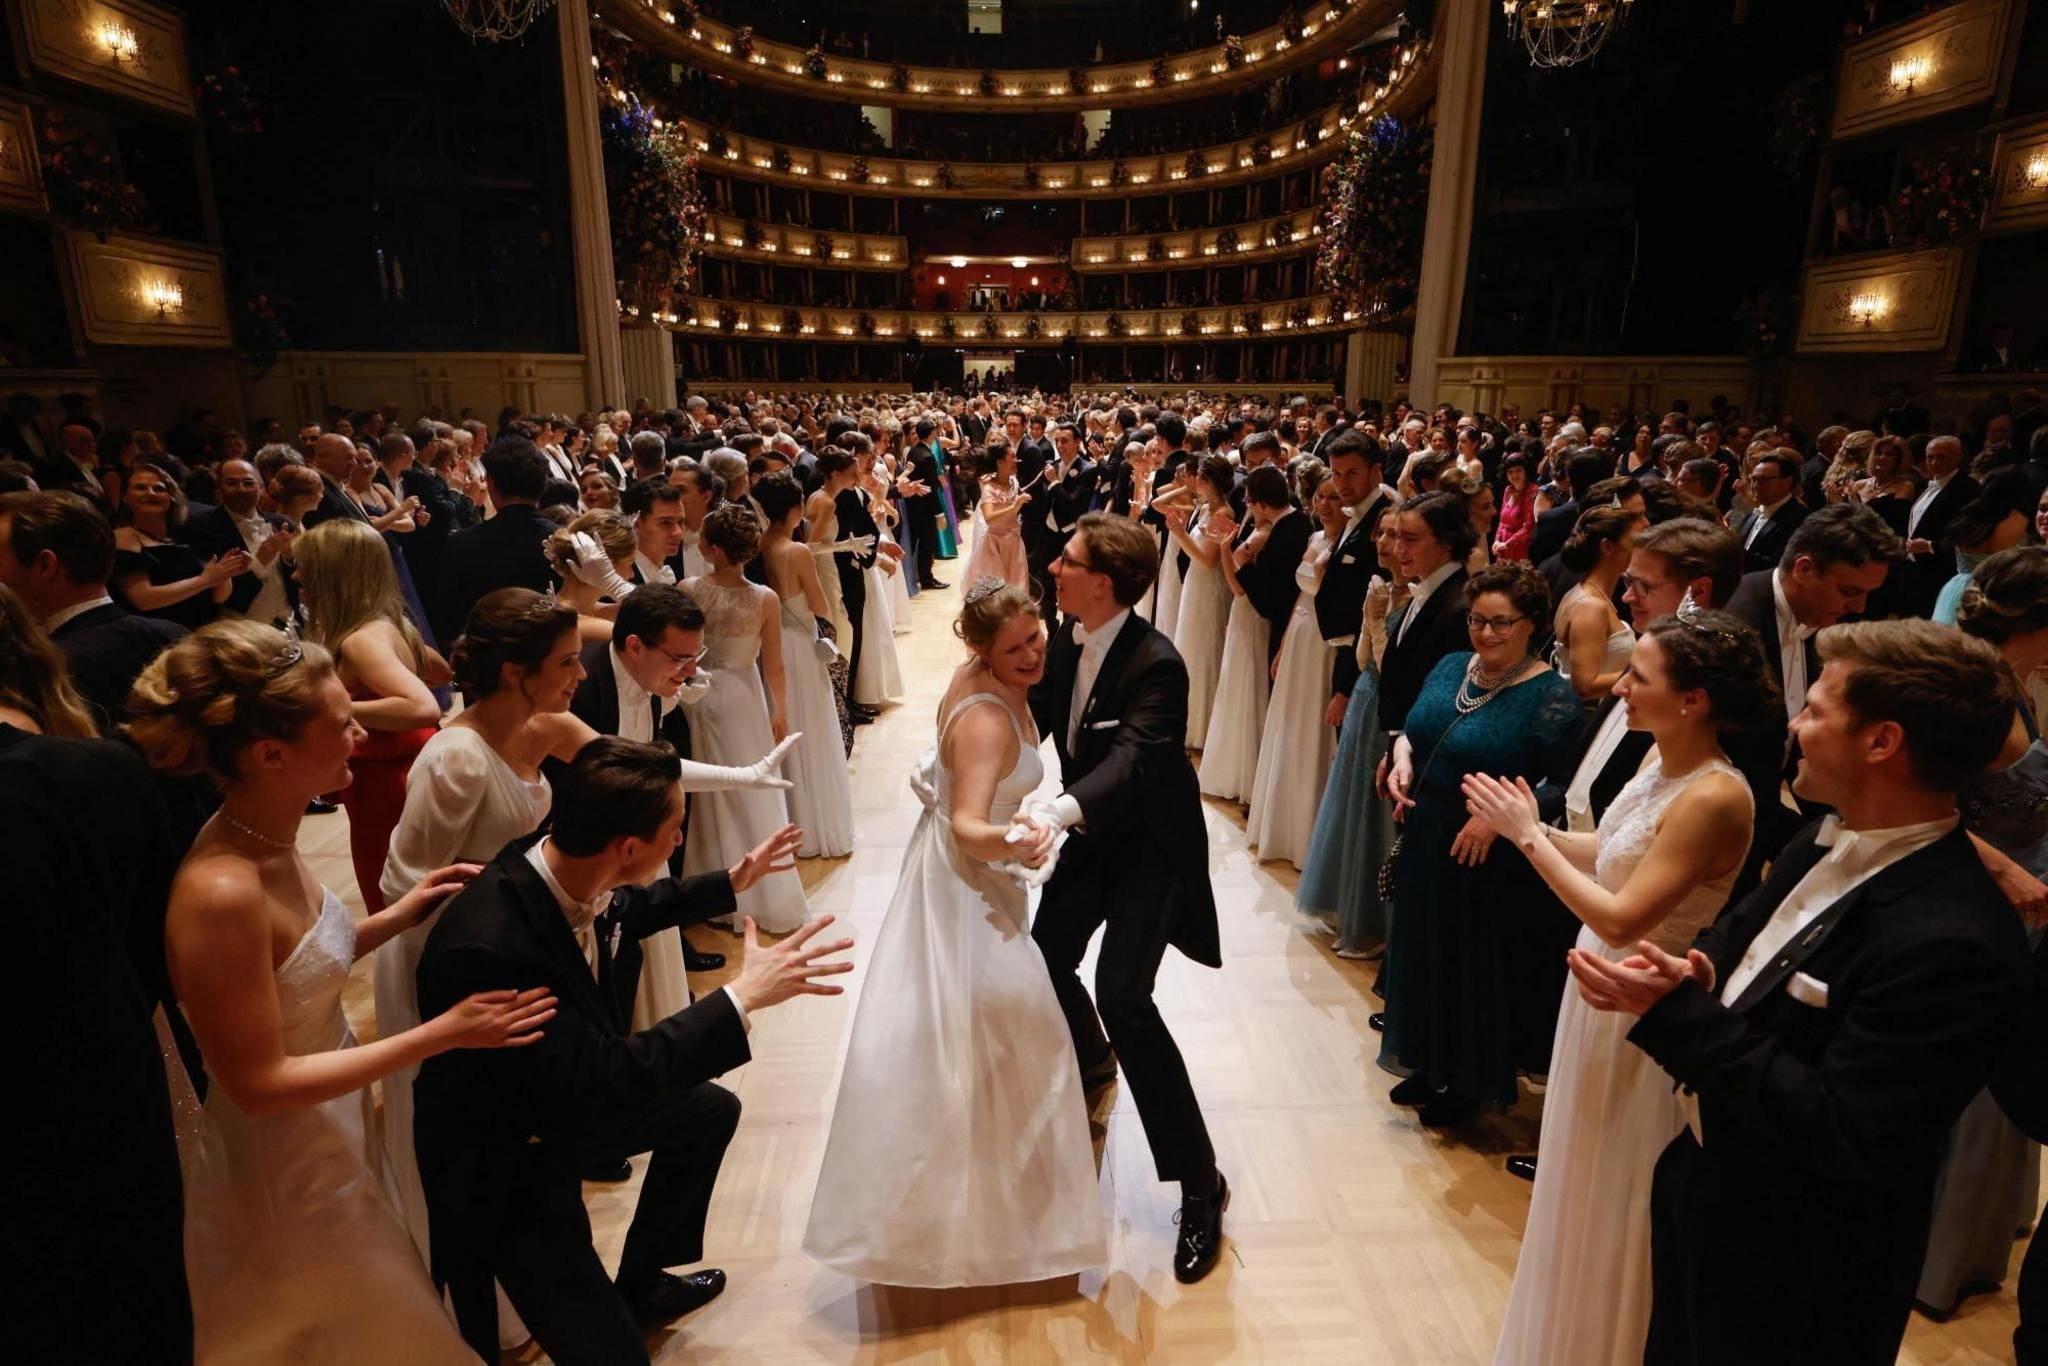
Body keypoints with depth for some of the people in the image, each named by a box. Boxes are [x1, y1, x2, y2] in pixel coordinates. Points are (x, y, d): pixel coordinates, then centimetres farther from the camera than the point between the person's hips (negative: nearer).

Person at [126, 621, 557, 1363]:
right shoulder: (220, 891, -33)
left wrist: (395, 918, -3)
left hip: (332, 1135, 8)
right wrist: (442, 1034, -25)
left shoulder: (268, 843, -8)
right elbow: (260, 1085, -26)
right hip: (285, 1170, -7)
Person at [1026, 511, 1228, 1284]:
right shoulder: (1068, 637, -3)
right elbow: (1031, 718, 3)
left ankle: (1199, 1185, -3)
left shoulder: (1156, 664, -27)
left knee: (1123, 998, -19)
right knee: (1046, 960, 14)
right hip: (1092, 832, 8)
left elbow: (1131, 760, -40)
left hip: (1151, 845, -8)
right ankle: (1093, 1062, 50)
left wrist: (1057, 814, -56)